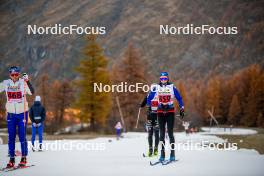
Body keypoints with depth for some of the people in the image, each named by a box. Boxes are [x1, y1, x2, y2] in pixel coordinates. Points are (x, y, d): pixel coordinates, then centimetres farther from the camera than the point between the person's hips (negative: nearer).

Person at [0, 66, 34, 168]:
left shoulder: (23, 83, -10)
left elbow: (31, 92, -23)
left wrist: (27, 81, -36)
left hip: (22, 113, -3)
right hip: (11, 113, 3)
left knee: (22, 136, -2)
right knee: (11, 137, 4)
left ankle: (24, 158, 7)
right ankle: (11, 159, 10)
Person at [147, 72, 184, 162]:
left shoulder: (172, 87, -2)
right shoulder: (156, 88, 2)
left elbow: (179, 98, 4)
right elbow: (149, 98, 11)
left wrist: (182, 108, 2)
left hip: (170, 112, -2)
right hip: (160, 112, 2)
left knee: (170, 133, -5)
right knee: (162, 134, 3)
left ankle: (172, 154, 0)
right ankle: (162, 154, 6)